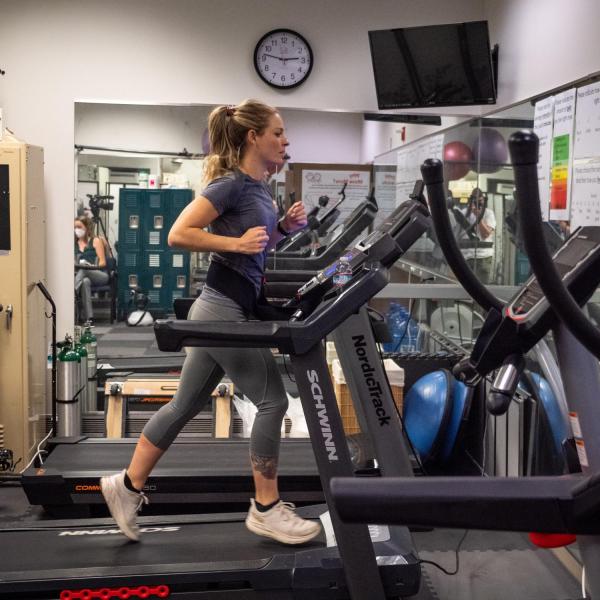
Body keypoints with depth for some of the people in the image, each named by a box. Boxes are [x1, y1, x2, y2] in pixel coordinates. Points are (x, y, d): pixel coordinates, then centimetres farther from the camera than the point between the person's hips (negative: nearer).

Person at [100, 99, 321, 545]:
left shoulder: (258, 187, 14)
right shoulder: (232, 183, -14)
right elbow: (178, 234, -19)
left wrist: (284, 227, 9)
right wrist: (237, 242, -24)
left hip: (222, 311, 10)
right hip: (225, 311, -10)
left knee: (186, 405, 14)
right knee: (272, 400, -2)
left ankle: (128, 485, 25)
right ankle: (266, 509, 9)